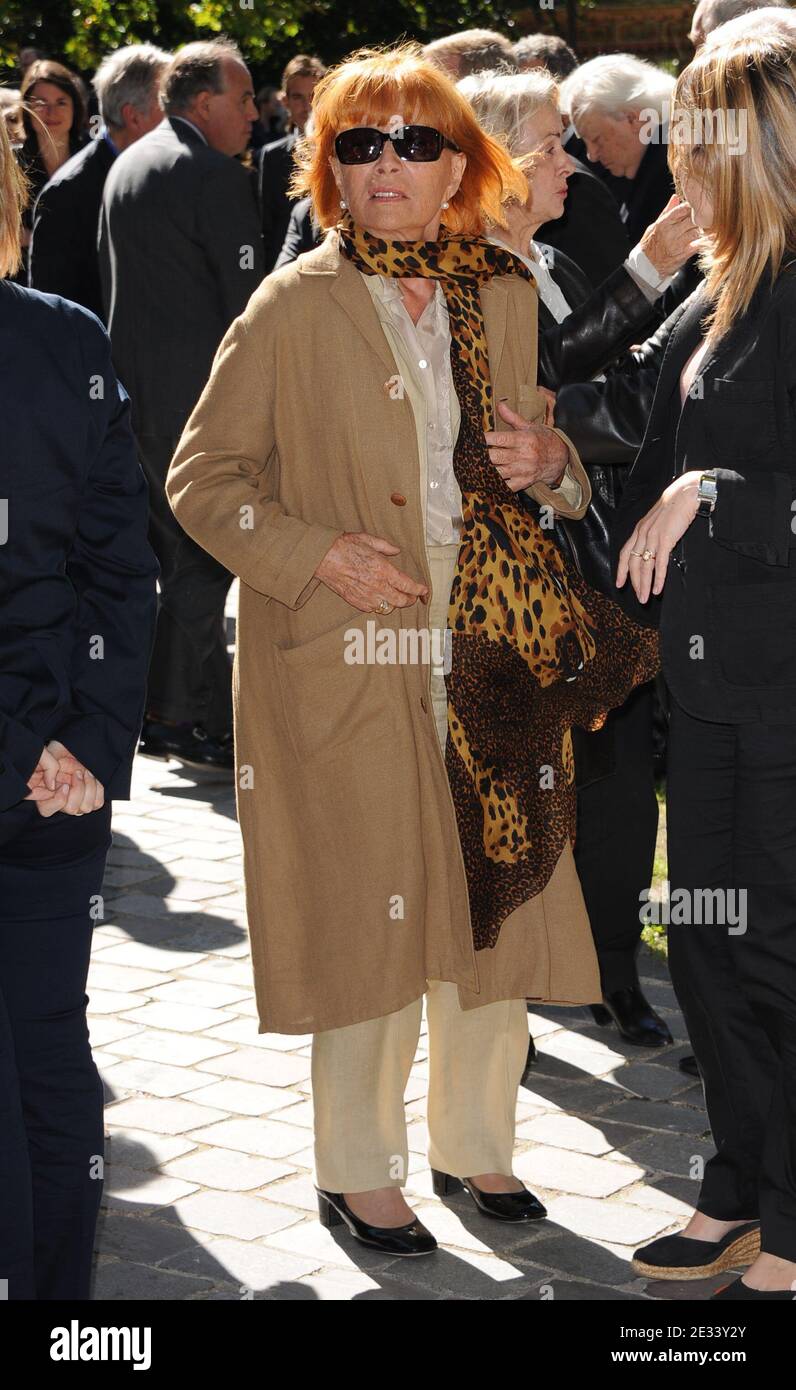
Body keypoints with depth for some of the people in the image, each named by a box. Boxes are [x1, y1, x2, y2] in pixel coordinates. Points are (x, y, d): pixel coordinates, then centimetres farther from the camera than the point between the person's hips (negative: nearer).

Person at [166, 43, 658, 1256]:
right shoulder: (294, 306, -5)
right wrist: (316, 552, -17)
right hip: (347, 662, -4)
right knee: (370, 918, 1)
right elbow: (200, 479, -3)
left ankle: (475, 1145, 29)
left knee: (499, 906, 9)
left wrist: (550, 463, -2)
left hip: (494, 654, 5)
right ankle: (357, 1172, 20)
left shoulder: (505, 296, 8)